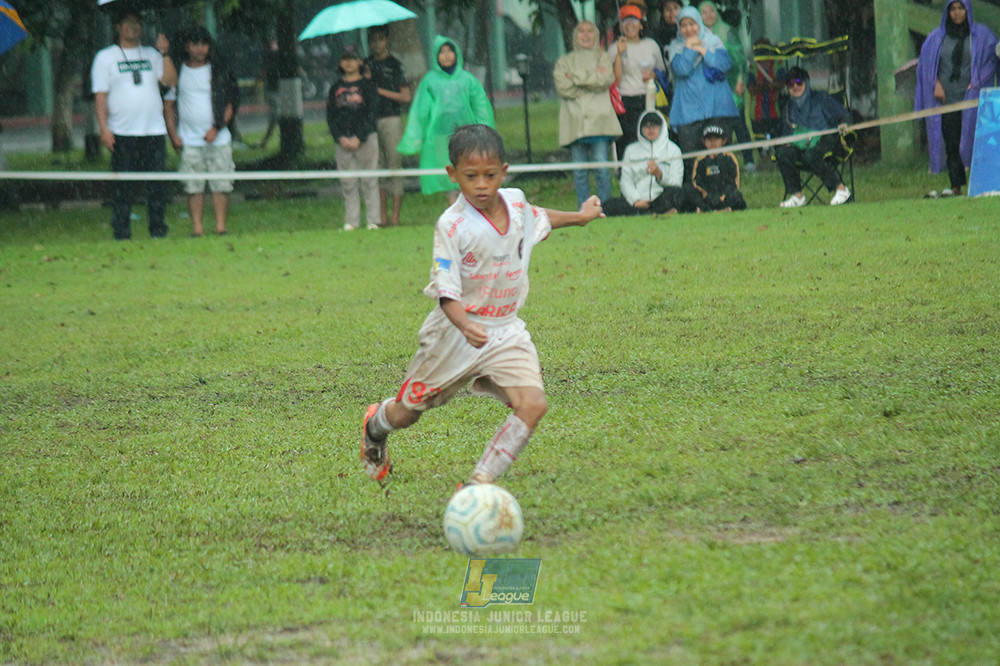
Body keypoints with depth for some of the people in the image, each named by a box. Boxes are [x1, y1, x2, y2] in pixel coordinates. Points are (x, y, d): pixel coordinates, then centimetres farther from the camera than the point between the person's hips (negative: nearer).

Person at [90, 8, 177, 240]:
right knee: (122, 185, -3)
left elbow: (170, 80, 4)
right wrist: (104, 129, -9)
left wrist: (164, 53, -7)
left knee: (157, 183, 0)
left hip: (154, 131, 3)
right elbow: (100, 96, 1)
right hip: (122, 133, -3)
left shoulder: (150, 55, 15)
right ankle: (121, 231, 1)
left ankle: (158, 229, 7)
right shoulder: (105, 57, 6)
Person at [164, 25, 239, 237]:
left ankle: (220, 227, 1)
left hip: (218, 138, 0)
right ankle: (197, 228, 0)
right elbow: (168, 105, 11)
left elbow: (229, 106, 7)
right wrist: (173, 135, 1)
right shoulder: (178, 72, 7)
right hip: (189, 140, 0)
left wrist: (217, 128, -8)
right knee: (194, 187, -3)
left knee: (221, 185, -3)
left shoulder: (218, 72, 6)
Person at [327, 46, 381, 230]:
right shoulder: (336, 88, 12)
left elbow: (372, 114, -3)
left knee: (369, 181, -3)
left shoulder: (367, 85, 2)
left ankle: (373, 220, 0)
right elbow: (330, 116, 9)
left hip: (366, 138, -3)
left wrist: (359, 138, -11)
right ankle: (351, 221, 5)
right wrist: (340, 138, -5)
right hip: (343, 141, 3)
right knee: (348, 182, 2)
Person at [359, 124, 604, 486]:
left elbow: (536, 217, 24)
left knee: (532, 404, -19)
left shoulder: (516, 202, -3)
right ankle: (375, 424, 50)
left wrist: (579, 216, 34)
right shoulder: (452, 225, -23)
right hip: (455, 332, -4)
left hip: (506, 331, 4)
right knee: (407, 412, 13)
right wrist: (465, 326, -44)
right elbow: (446, 292, -26)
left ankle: (480, 482, -15)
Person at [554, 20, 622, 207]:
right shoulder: (564, 61, 17)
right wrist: (592, 77, -4)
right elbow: (563, 87, -1)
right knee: (579, 170, -4)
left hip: (598, 118, -1)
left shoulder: (602, 58, 16)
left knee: (601, 164, -10)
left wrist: (576, 78, -3)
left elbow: (605, 80, -3)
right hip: (574, 120, 1)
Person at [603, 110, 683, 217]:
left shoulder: (673, 149, 12)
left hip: (661, 199, -1)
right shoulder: (631, 150, 18)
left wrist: (659, 174, -19)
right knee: (610, 207, -29)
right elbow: (626, 180, 7)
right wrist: (636, 201, -11)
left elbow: (676, 183, 2)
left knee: (676, 192, -35)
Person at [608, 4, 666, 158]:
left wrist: (653, 75, 0)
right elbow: (615, 79, -7)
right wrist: (619, 53, -14)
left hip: (649, 99, 2)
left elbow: (662, 71, 22)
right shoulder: (615, 48, 3)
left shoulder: (651, 45, 12)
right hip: (626, 103, -2)